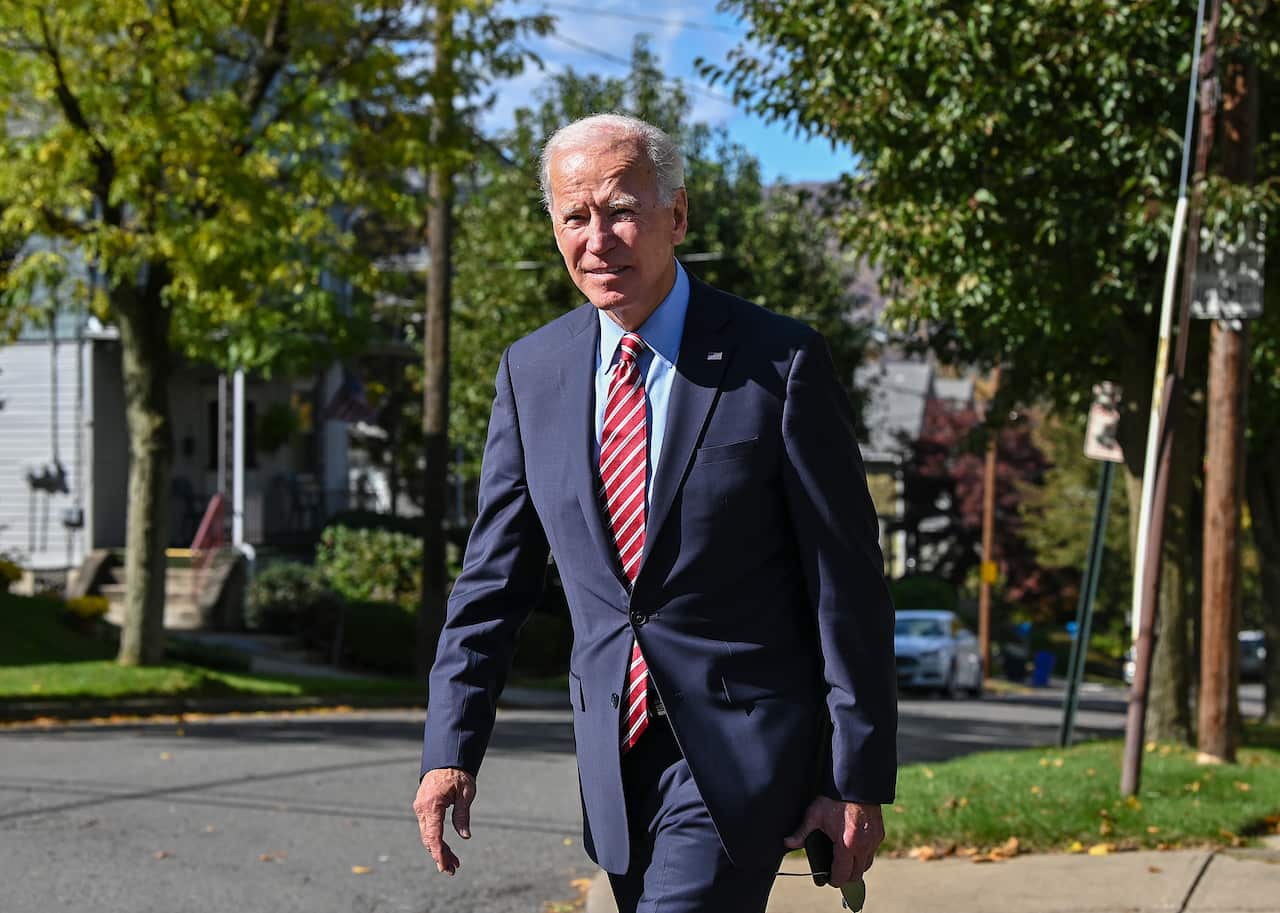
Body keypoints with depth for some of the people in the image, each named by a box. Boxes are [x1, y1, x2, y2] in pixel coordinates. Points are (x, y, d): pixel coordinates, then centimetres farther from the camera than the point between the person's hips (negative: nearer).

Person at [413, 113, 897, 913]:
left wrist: (860, 780, -9)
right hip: (615, 747, 5)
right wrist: (452, 749, 0)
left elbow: (848, 581, -8)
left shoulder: (780, 362, -9)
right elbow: (495, 575, 8)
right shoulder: (532, 371, 5)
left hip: (741, 742, -5)